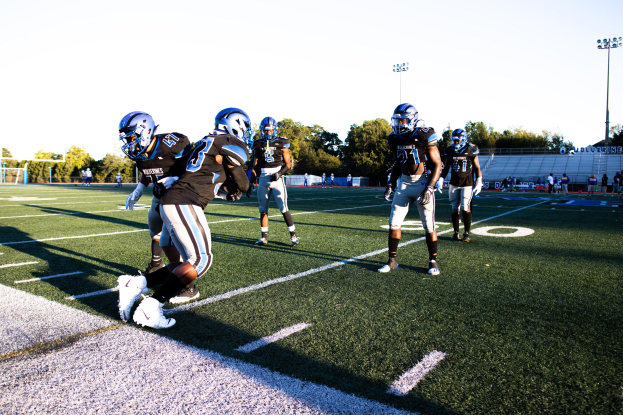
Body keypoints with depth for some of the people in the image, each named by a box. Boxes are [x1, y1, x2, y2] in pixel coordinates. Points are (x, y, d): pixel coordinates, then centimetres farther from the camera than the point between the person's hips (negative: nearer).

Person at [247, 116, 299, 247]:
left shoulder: (282, 143, -1)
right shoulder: (258, 144, 8)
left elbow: (288, 164, 1)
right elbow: (255, 166, 12)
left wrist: (279, 173, -16)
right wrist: (250, 183, 7)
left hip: (277, 179, -3)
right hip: (263, 179, 4)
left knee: (283, 209, -7)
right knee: (263, 209, 7)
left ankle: (293, 235, 6)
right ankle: (264, 237, 18)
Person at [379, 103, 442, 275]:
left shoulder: (425, 136, -12)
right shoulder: (395, 139, 5)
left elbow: (437, 164, -9)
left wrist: (429, 188, -17)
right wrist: (391, 184, 8)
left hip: (423, 183, -5)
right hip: (404, 184, 5)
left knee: (429, 226, 0)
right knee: (394, 222, 1)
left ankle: (433, 261, 17)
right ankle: (392, 260, 13)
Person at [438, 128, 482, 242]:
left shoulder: (471, 150, -5)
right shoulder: (450, 150, 4)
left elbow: (477, 168, 2)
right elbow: (446, 167, 13)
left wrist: (479, 182, -5)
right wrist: (441, 179, 4)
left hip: (467, 183, -3)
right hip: (454, 183, 3)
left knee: (465, 208, -10)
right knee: (455, 209, 2)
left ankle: (466, 233, 1)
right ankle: (456, 232, 13)